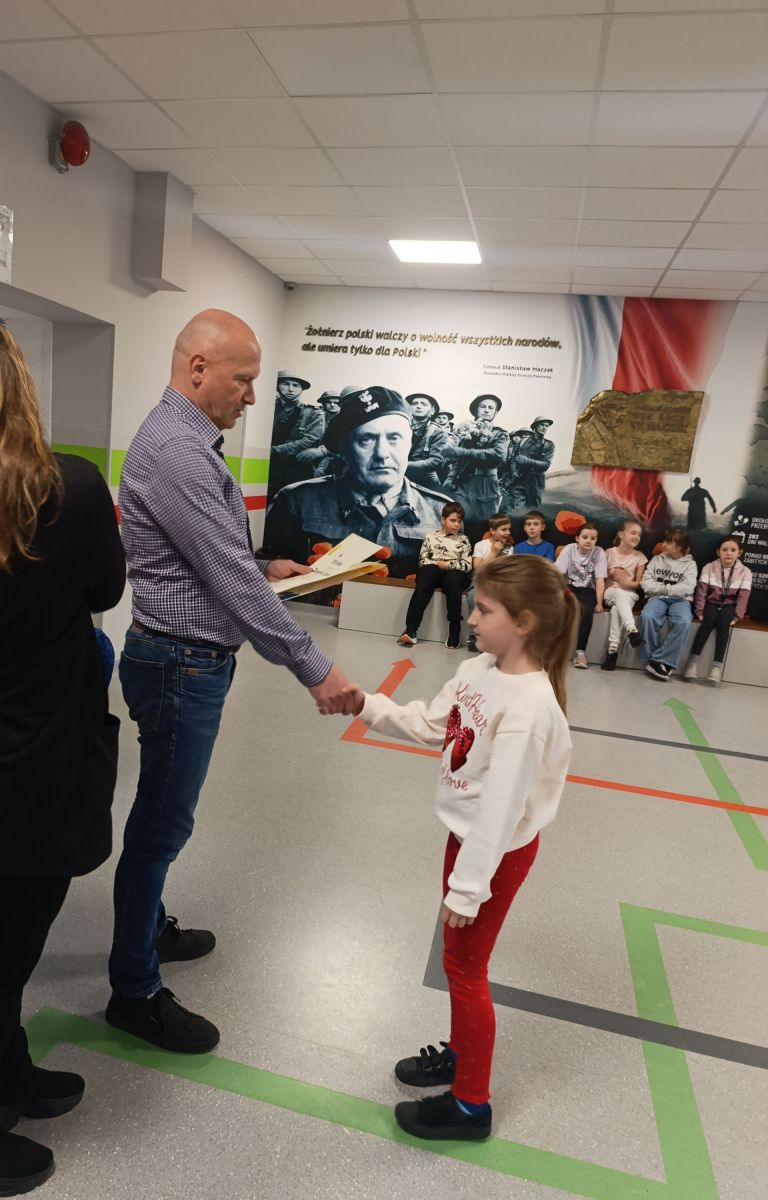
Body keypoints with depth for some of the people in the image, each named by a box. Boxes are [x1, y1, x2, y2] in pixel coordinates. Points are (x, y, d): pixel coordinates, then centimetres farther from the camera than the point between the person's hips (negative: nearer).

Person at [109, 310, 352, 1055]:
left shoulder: (186, 440, 12)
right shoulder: (176, 449, -22)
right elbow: (233, 584, -26)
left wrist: (264, 568, 12)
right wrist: (313, 670, -22)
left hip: (188, 660, 10)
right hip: (180, 665, -10)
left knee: (163, 816, 23)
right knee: (162, 823, 5)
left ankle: (148, 930, 43)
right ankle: (135, 992, 24)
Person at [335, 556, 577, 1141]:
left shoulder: (528, 706, -32)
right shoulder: (478, 669, -6)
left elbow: (502, 805, -29)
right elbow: (430, 725, 4)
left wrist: (467, 888, -22)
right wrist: (367, 706, -7)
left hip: (498, 849, -8)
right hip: (467, 833, 8)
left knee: (465, 966, 10)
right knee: (460, 957, 24)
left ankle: (471, 1104, 33)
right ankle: (460, 1053, 49)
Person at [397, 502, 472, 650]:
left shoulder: (463, 540, 11)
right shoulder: (431, 537, 13)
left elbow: (468, 565, 3)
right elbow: (422, 559, 9)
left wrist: (448, 564, -10)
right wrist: (436, 563, -9)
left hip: (454, 573, -1)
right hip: (433, 570, 1)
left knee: (452, 579, -36)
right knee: (424, 578, -33)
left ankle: (455, 631, -31)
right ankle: (411, 629, -37)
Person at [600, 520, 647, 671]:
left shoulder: (639, 556, 4)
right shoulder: (609, 553, 3)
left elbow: (639, 583, 3)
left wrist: (627, 582, -15)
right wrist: (611, 573, -9)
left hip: (629, 594, 0)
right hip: (610, 592, 0)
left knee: (617, 608, -35)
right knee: (619, 594, -38)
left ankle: (613, 648, -36)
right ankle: (632, 630, -52)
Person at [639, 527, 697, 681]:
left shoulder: (689, 564, 8)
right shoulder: (656, 559, 13)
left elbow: (687, 588, -7)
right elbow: (645, 584, 3)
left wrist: (663, 588, -5)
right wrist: (665, 588, -6)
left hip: (679, 600, -1)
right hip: (657, 598, 1)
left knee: (684, 622, -35)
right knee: (647, 616, -34)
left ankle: (660, 660, -27)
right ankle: (653, 659, -19)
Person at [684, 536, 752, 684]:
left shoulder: (745, 572, 1)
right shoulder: (709, 568, 0)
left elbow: (743, 596, -6)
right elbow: (701, 590, -6)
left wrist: (738, 616, -17)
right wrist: (699, 610, -17)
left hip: (729, 606, 0)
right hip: (712, 603, 0)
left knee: (723, 622, -31)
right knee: (709, 620, -31)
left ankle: (717, 666, -34)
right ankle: (693, 661, -30)